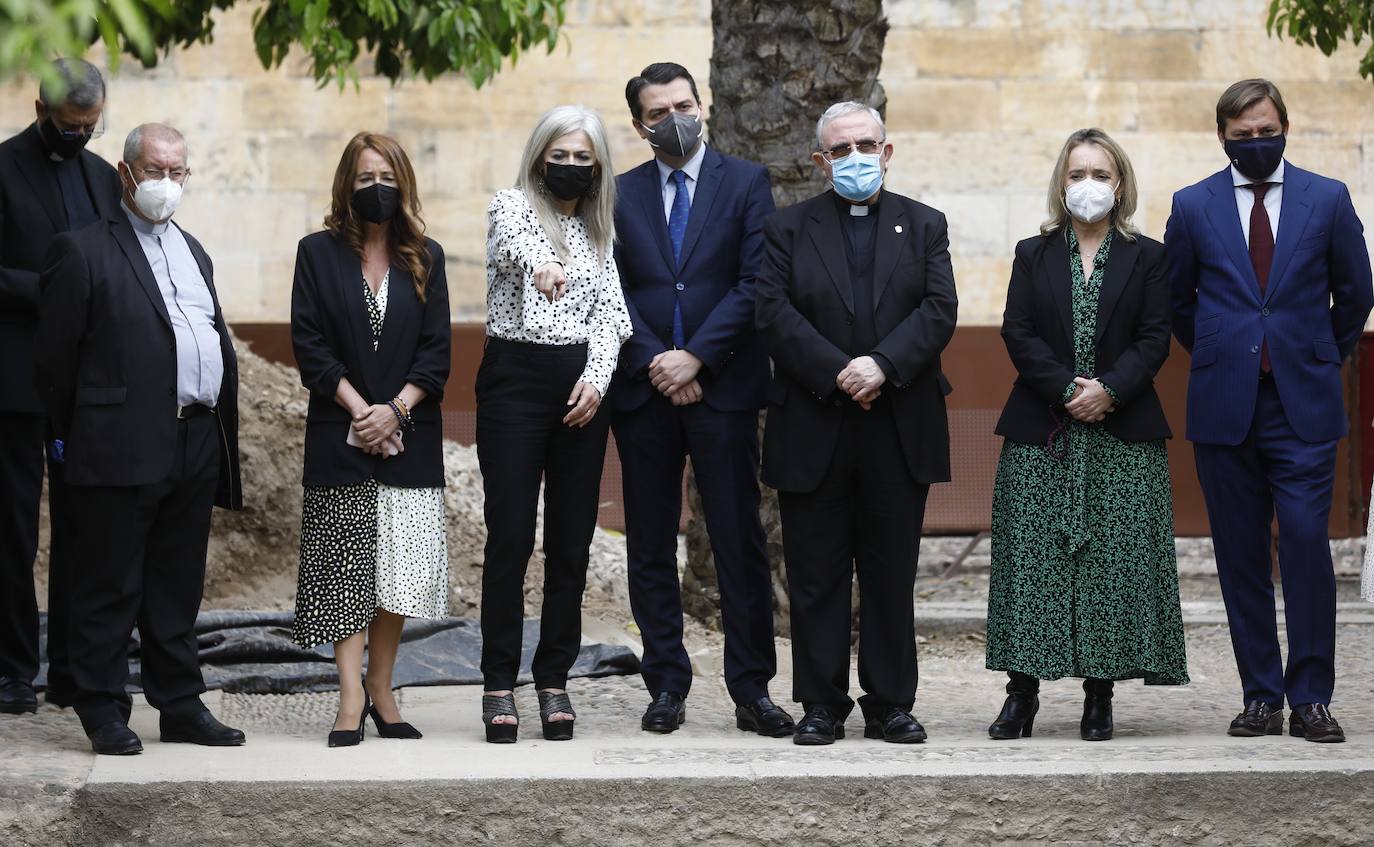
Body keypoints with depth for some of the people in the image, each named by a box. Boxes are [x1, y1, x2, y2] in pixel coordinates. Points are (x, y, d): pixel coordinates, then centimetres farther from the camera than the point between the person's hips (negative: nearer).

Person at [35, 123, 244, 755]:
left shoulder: (192, 252, 19)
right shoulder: (83, 251, -4)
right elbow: (56, 358, -4)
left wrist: (220, 437, 15)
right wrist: (75, 436, -1)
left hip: (195, 448, 7)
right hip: (121, 449, -7)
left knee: (178, 589, 12)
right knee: (109, 589, 0)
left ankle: (180, 706, 19)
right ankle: (104, 713, 6)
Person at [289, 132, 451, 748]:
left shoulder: (424, 258, 10)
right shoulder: (319, 253, 4)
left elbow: (437, 350, 4)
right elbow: (309, 345, -2)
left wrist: (396, 408, -10)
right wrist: (358, 408, -11)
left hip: (409, 436, 2)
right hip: (340, 436, -2)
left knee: (399, 572, 1)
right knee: (345, 570, -7)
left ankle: (381, 694, 8)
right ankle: (351, 698, -8)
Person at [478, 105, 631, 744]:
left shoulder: (600, 230, 16)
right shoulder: (512, 205, 1)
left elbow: (610, 312, 8)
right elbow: (511, 241, -23)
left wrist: (597, 378, -10)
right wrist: (539, 265, -47)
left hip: (582, 385, 4)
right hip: (514, 379, -4)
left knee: (571, 540, 4)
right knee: (510, 536, -6)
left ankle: (554, 680, 11)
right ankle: (499, 684, 0)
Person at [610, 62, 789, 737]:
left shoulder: (746, 183, 5)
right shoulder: (620, 195, 11)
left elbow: (753, 284, -4)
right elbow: (613, 293, 5)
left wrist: (695, 358, -11)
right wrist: (654, 364, -9)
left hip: (723, 387, -2)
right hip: (644, 392, 2)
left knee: (740, 543, -2)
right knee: (650, 548, 4)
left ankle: (752, 690, 2)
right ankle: (666, 687, 11)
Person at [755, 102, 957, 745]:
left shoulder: (924, 226, 11)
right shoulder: (788, 229, 7)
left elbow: (939, 310, -2)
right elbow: (774, 313, -5)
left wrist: (882, 365, -17)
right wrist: (837, 373, -16)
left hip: (900, 430, 1)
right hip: (813, 431, -1)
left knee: (892, 575, 5)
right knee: (816, 576, 2)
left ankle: (890, 704, 11)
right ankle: (822, 704, 9)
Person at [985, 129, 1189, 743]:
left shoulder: (1147, 258, 7)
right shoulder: (1034, 255, 10)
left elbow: (1154, 339, -1)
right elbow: (1018, 333, 0)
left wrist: (1109, 389, -16)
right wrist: (1068, 390, -13)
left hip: (1122, 433, -1)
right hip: (1040, 433, 1)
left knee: (1113, 558, -3)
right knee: (1032, 555, -3)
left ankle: (1099, 694, 2)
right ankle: (1022, 692, 1)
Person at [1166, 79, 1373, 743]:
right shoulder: (1193, 207, 6)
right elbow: (1176, 301, 17)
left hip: (1302, 406, -1)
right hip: (1224, 407, 1)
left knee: (1306, 543, -9)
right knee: (1242, 557, 3)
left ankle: (1312, 696, -2)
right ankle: (1261, 695, 9)